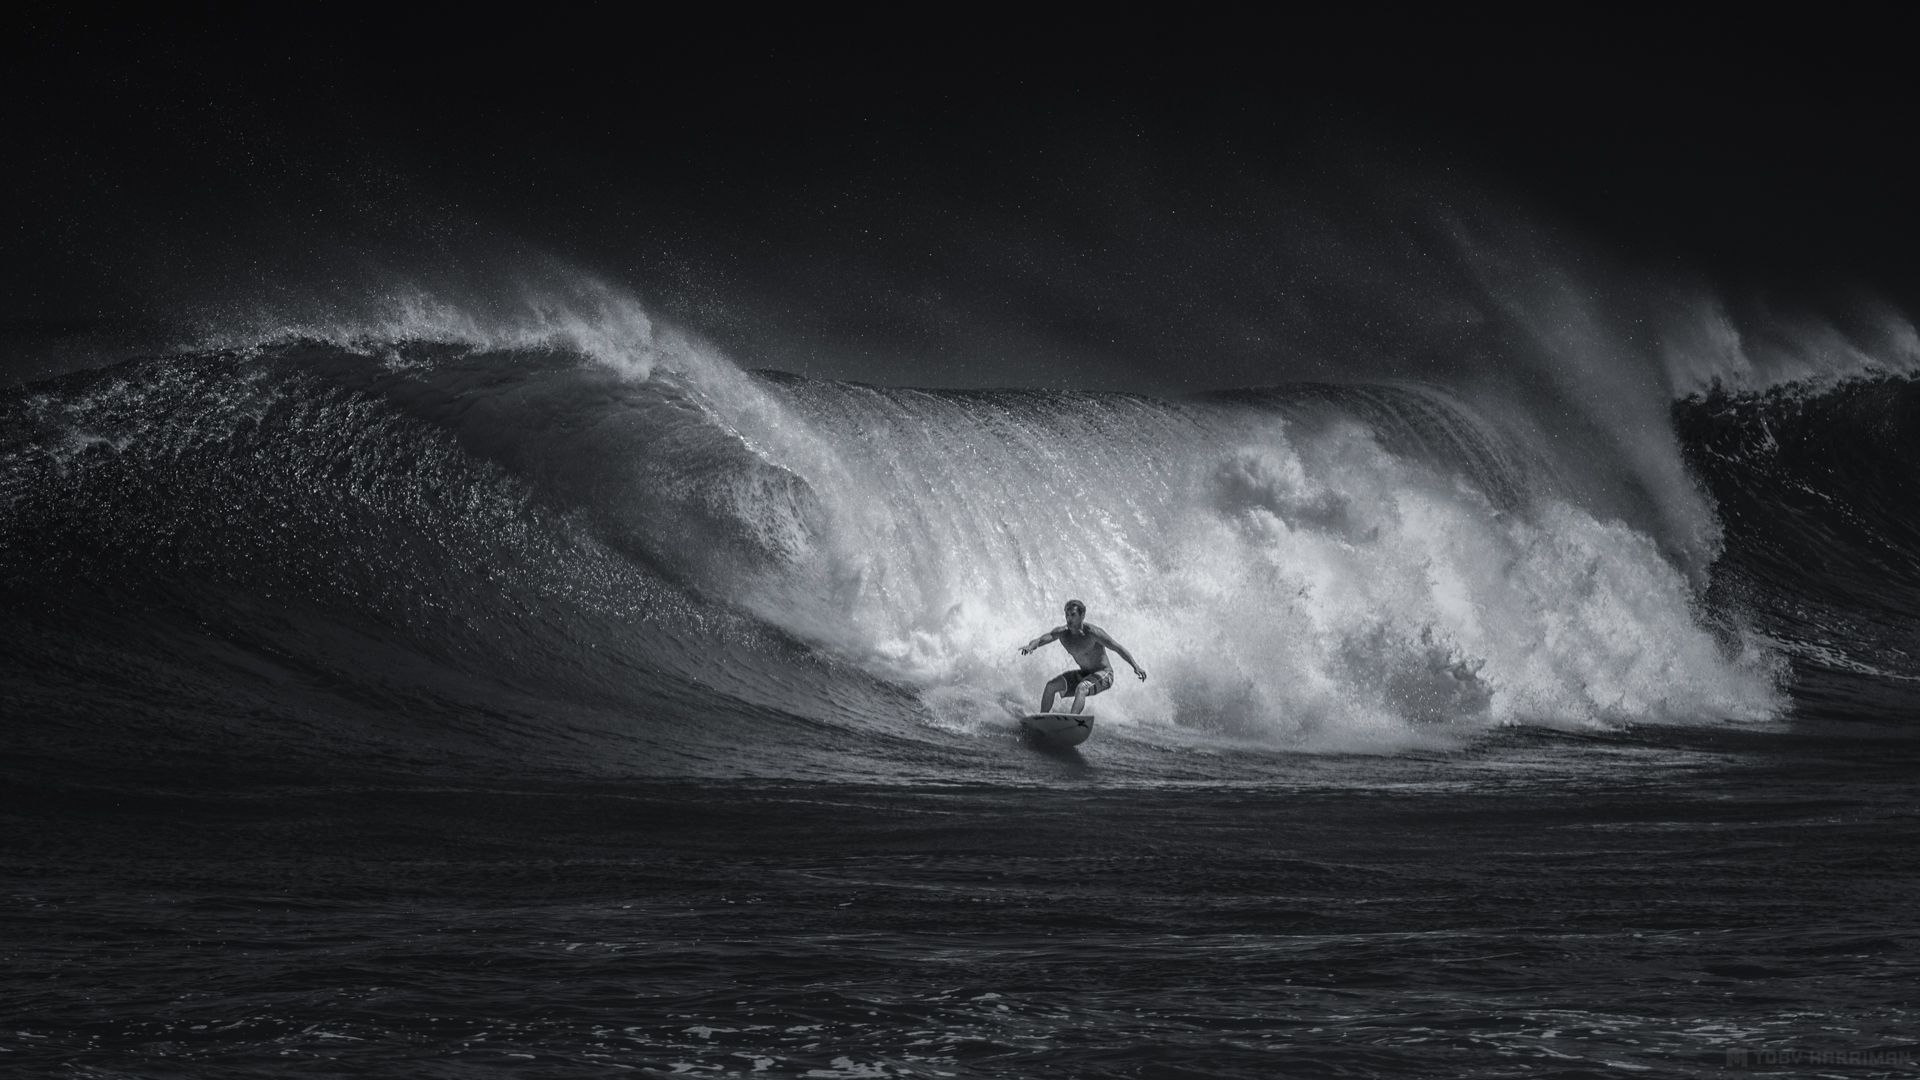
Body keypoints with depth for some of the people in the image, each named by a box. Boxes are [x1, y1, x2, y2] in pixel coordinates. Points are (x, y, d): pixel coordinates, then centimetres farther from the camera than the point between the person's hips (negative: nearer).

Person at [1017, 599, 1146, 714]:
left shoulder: (1092, 633, -24)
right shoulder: (1062, 632, -8)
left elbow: (1118, 648, -23)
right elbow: (1042, 639, -20)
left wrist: (1135, 666, -33)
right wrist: (1030, 646, -44)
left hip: (1104, 675, -7)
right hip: (1083, 673, 7)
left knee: (1081, 689, -35)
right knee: (1051, 686, -9)